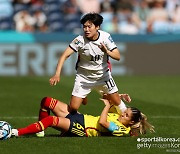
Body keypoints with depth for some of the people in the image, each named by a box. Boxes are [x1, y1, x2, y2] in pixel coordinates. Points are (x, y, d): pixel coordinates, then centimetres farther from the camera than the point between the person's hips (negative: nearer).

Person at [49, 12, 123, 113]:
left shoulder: (106, 37, -16)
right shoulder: (80, 40, -22)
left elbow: (118, 56, -16)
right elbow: (64, 56, -26)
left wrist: (107, 52, -38)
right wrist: (57, 74, -39)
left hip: (103, 74, 2)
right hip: (84, 77, -2)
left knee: (117, 102, 6)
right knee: (73, 108, -10)